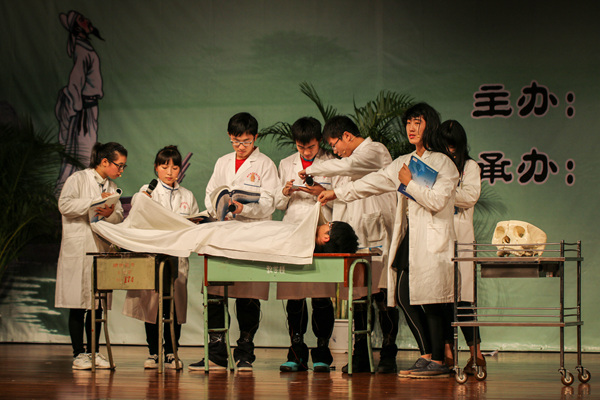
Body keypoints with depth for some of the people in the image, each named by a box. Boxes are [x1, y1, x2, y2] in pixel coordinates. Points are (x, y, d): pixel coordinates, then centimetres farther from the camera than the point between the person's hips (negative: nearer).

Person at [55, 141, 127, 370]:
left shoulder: (111, 187, 17)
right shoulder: (78, 179, -2)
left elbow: (119, 218, 10)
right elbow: (64, 205, -16)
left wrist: (110, 213, -13)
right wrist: (96, 201, -18)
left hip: (101, 250, 6)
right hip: (78, 250, -6)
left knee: (97, 304, 5)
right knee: (78, 304, -4)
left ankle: (93, 351, 12)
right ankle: (79, 353, 0)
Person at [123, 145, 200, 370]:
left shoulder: (187, 196, 15)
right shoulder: (146, 192, 8)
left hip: (177, 256, 2)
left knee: (175, 305, -1)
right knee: (151, 303, -2)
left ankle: (171, 352, 6)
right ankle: (153, 352, 6)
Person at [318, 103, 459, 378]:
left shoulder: (442, 163, -2)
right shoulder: (403, 163, 19)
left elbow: (437, 201, -12)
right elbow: (374, 182, 21)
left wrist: (410, 183, -6)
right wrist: (336, 193, 19)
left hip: (432, 242, -7)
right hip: (410, 240, 7)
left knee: (431, 300, -9)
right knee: (410, 298, 2)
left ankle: (438, 360, -6)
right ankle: (428, 354, 9)